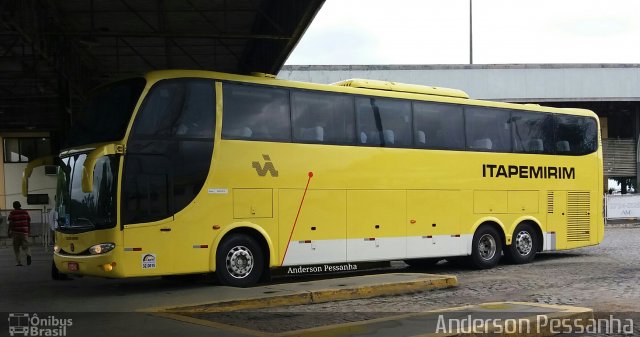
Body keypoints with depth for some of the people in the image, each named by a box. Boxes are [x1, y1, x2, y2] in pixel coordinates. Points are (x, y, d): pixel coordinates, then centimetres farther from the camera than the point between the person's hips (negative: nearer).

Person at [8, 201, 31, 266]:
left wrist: (9, 231, -2)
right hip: (24, 232, 2)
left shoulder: (12, 213, -2)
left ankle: (18, 262, 5)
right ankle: (28, 255, -27)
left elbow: (10, 223, -8)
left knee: (16, 248, 9)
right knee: (25, 246, 4)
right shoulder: (25, 212, 9)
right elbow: (29, 222, 10)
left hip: (15, 232, -2)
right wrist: (28, 231, 18)